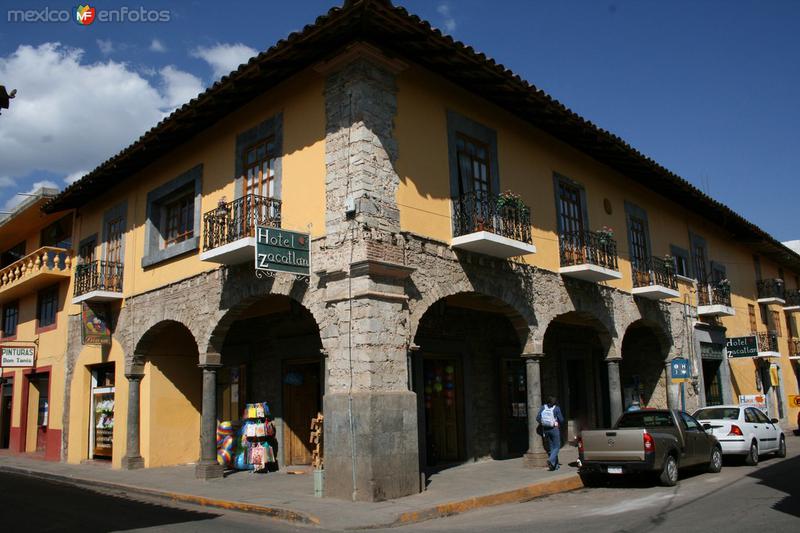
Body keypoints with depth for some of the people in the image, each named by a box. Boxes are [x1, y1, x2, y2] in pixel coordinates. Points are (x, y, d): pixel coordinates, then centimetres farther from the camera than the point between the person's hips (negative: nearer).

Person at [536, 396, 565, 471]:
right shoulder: (556, 408, -10)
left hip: (545, 429, 4)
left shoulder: (543, 408, 0)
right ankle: (551, 460, -20)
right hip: (554, 429, -4)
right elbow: (561, 419, -10)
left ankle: (556, 465, 16)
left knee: (551, 447, 13)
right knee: (557, 446, 4)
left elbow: (538, 418, -3)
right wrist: (560, 424, 11)